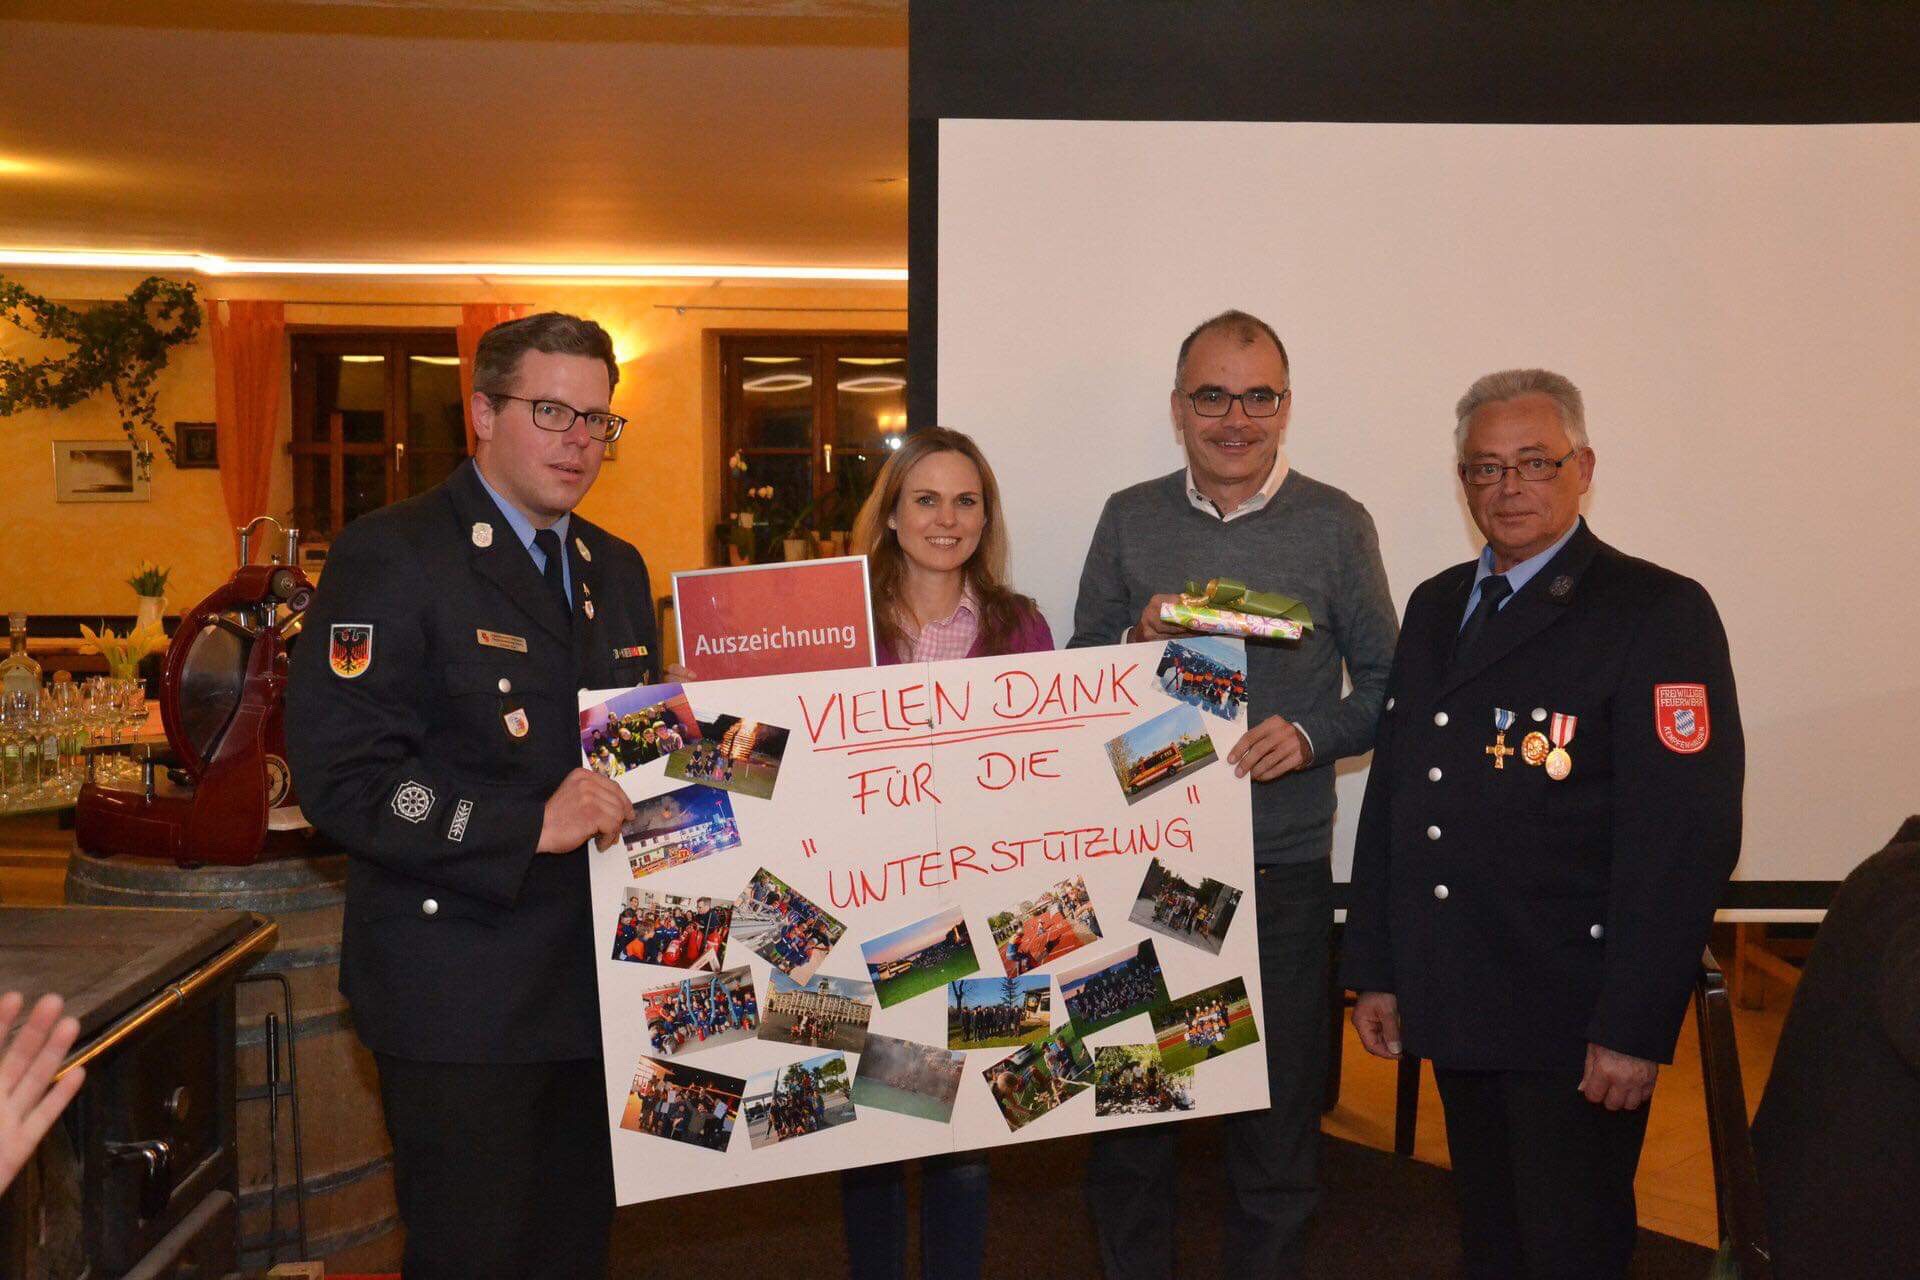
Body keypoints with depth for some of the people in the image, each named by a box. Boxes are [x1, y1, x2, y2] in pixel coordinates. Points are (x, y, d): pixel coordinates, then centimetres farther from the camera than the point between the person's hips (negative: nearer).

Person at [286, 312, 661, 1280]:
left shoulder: (617, 568, 13)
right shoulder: (390, 555, -10)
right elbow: (338, 776, -19)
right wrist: (528, 827, -24)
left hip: (594, 977, 7)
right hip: (460, 995, -7)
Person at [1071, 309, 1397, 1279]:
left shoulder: (1334, 524, 1)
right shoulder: (1128, 519, 5)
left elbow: (1385, 683, 3)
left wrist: (1310, 736, -15)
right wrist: (1140, 641, -12)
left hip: (1281, 869, -1)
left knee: (1275, 1124, 11)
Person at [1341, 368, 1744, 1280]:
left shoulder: (1658, 613, -11)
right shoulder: (1435, 608, 11)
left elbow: (1687, 834, -16)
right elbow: (1391, 795, 12)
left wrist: (1635, 1028, -19)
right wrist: (1375, 969, 10)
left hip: (1573, 1027, -6)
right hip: (1455, 1006, 6)